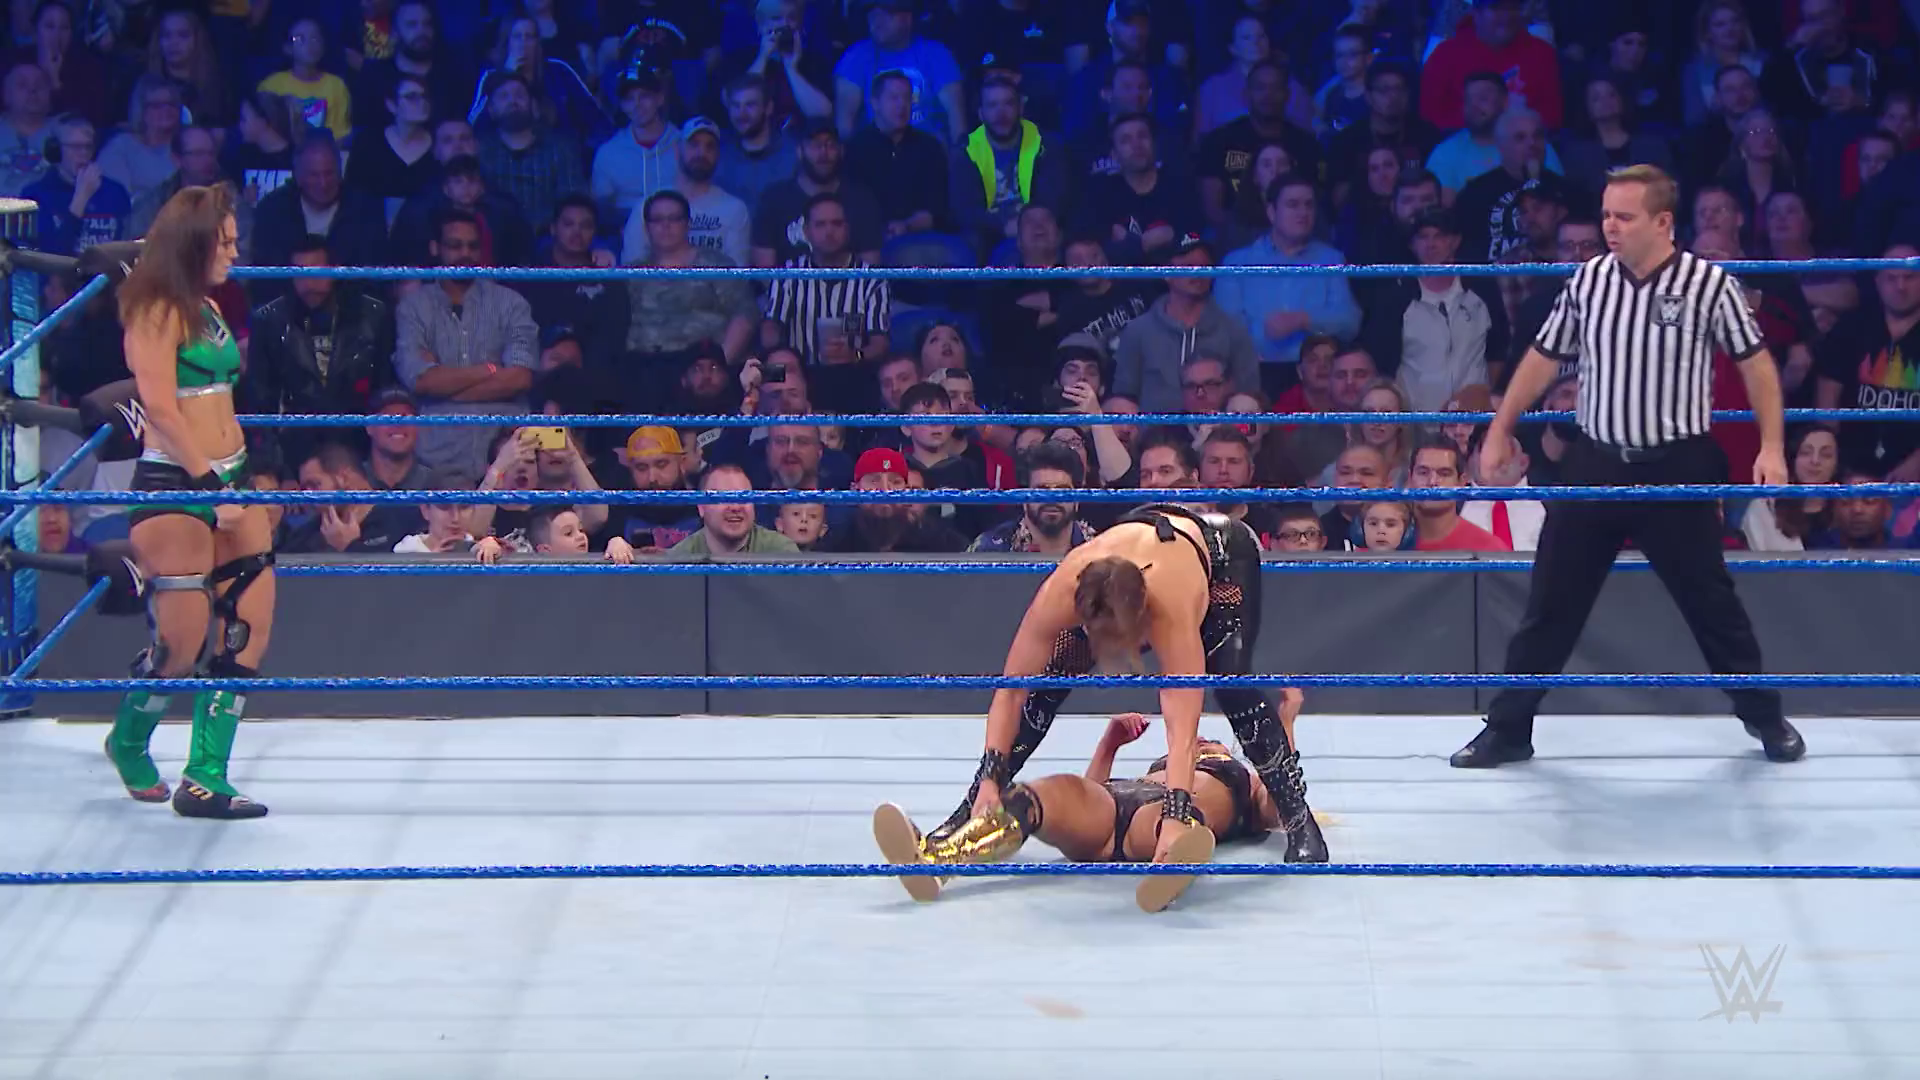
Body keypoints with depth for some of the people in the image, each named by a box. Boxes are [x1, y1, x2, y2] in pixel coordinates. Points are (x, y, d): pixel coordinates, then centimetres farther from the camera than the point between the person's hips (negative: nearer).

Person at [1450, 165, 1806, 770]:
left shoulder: (1708, 283, -10)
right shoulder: (1588, 279, 0)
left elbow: (1756, 362, -2)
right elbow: (1543, 358, 12)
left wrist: (1772, 447, -9)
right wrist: (1500, 431, 14)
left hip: (1676, 469, -3)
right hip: (1596, 465, 3)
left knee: (1711, 601, 6)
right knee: (1552, 602, 6)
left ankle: (1765, 718, 24)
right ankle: (1507, 730, 15)